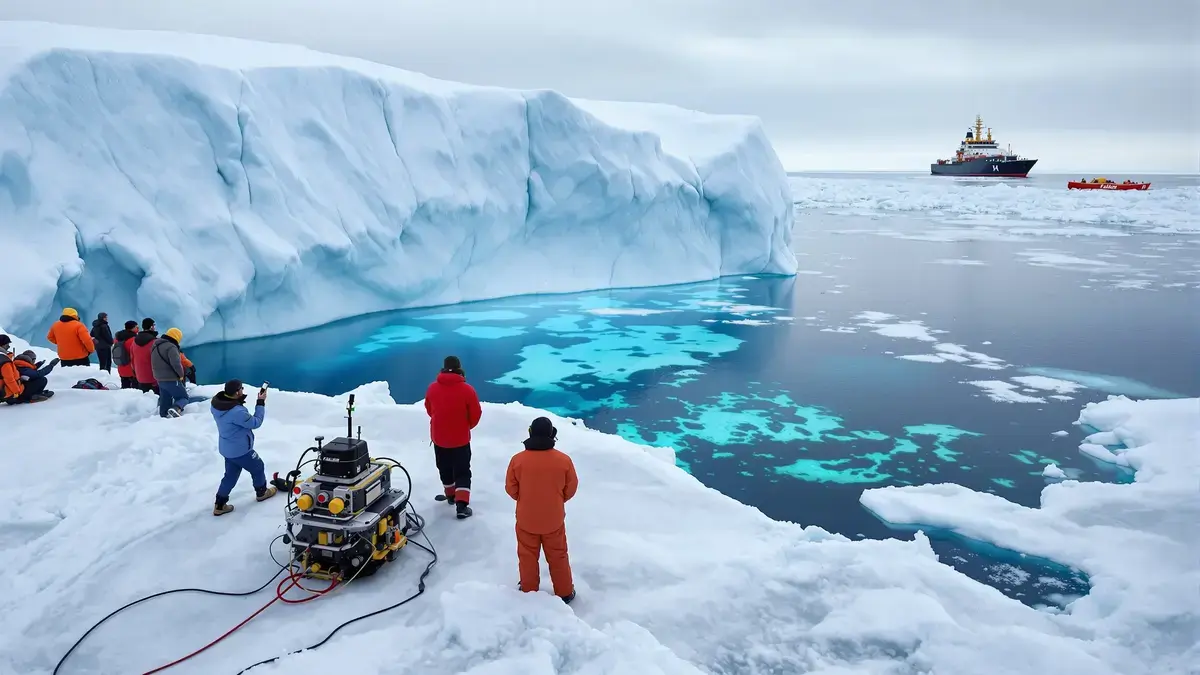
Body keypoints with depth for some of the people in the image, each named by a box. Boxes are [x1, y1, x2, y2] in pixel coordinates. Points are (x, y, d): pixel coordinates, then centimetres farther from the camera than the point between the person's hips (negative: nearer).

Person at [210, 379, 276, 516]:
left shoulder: (217, 403, -10)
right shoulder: (237, 412, -36)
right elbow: (255, 423, -21)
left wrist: (239, 401, -8)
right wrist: (261, 403, -15)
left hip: (227, 448, 7)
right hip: (241, 450, -7)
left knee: (231, 474, 21)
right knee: (258, 467, 19)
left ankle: (220, 505, 24)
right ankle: (262, 492, 41)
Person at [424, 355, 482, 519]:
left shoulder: (432, 388, -7)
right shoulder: (467, 390, -18)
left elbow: (429, 410, 9)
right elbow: (475, 415, -10)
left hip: (438, 438, 3)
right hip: (461, 439, -3)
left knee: (445, 468, 23)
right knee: (462, 472, 6)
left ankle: (450, 494, 39)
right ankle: (462, 505, -4)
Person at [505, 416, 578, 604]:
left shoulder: (518, 459, -18)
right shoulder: (564, 460, -17)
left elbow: (511, 489, -6)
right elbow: (571, 489, -4)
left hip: (526, 519, 0)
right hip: (554, 519, 0)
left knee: (528, 557, 20)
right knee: (558, 556, 19)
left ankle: (528, 592, 35)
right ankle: (565, 592, 32)